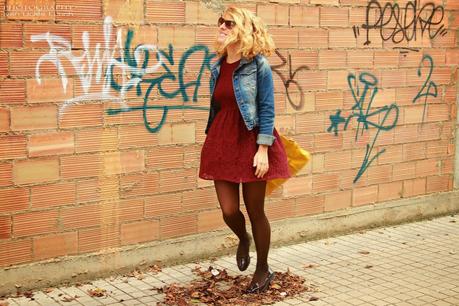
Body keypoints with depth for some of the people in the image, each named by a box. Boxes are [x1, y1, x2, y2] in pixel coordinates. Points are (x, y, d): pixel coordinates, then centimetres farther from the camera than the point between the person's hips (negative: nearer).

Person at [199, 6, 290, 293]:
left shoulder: (258, 64, -10)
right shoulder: (218, 67, 7)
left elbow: (267, 109, -12)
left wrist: (263, 150, -17)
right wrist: (213, 139, 18)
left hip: (250, 141, -5)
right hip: (222, 141, 5)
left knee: (255, 211, 6)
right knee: (229, 210, 2)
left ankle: (263, 269, 26)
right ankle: (243, 240, 39)